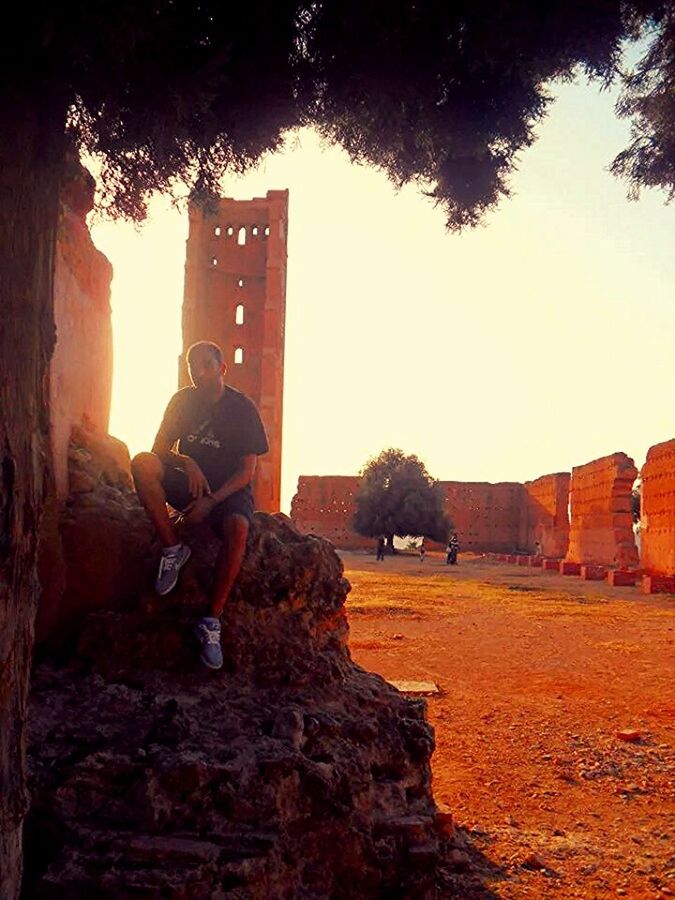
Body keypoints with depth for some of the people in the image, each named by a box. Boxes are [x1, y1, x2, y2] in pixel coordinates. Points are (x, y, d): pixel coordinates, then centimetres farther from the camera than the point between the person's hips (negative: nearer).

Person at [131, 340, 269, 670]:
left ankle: (211, 621, -31)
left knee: (238, 529, -37)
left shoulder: (243, 408, -5)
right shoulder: (182, 401, 5)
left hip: (229, 490, -3)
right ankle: (173, 549, -20)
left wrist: (212, 500, -21)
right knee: (142, 463, -26)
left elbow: (247, 471, -8)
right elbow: (160, 448, 5)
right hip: (189, 483, 3)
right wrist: (187, 463, -17)